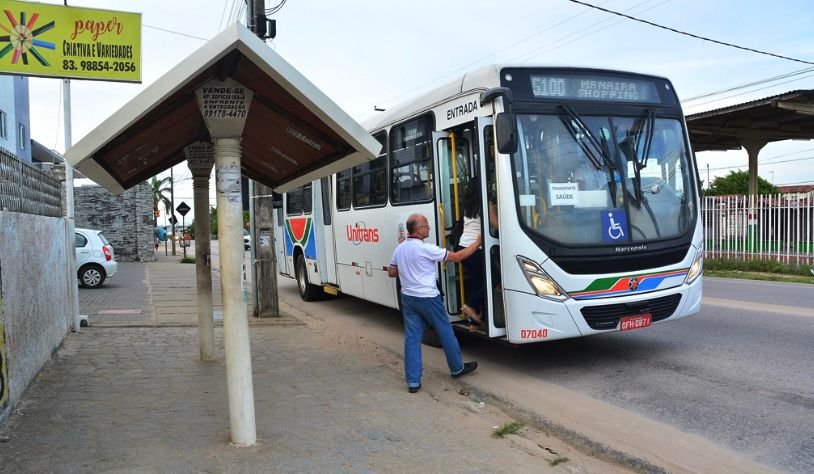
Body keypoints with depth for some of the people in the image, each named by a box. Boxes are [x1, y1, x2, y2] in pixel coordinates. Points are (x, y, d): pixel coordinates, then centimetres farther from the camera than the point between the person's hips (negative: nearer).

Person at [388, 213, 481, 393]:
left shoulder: (399, 249, 2)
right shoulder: (426, 249, -18)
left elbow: (391, 273, 12)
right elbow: (457, 257, -14)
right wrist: (478, 243, -4)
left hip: (408, 298, 6)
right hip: (428, 298, -6)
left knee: (412, 338, 6)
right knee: (446, 333, 13)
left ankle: (413, 382, 5)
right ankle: (457, 368, 30)